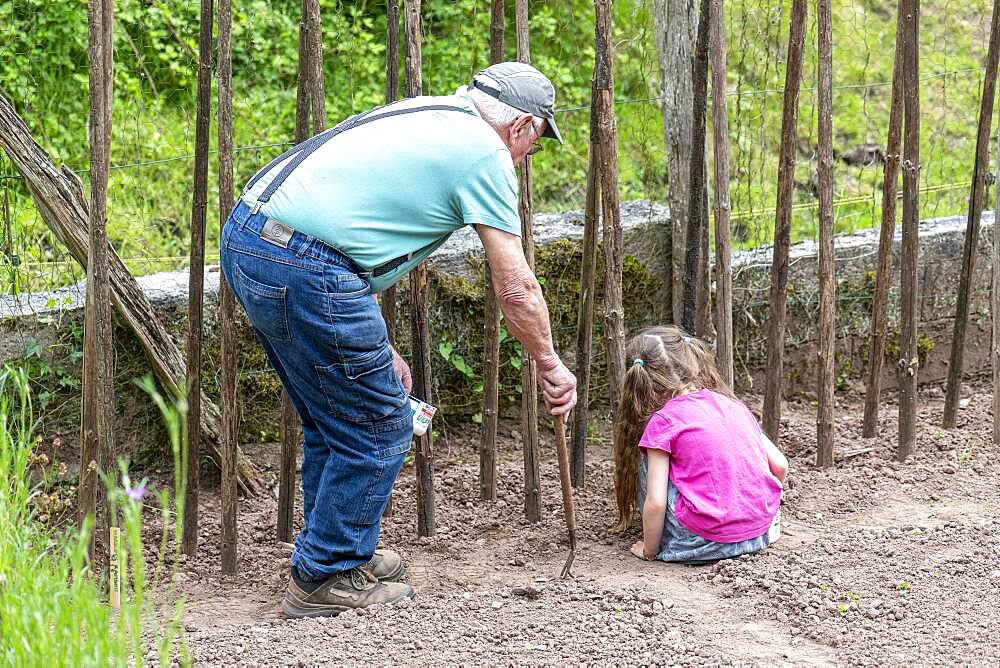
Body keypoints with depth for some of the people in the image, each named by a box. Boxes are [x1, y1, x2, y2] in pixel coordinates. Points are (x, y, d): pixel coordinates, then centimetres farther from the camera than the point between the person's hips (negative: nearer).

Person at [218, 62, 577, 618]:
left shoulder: (418, 116, 26)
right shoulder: (486, 153, 0)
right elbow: (517, 289, -1)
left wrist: (376, 347, 27)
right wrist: (550, 365, 15)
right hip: (303, 269, -9)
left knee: (334, 421, 24)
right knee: (378, 427, 6)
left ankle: (341, 553, 37)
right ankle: (326, 580, 15)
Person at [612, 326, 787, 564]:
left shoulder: (662, 422, -6)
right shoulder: (732, 404, 11)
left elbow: (656, 502, -11)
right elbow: (780, 465, 11)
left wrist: (649, 550, 5)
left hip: (706, 542, -6)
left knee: (651, 456, 9)